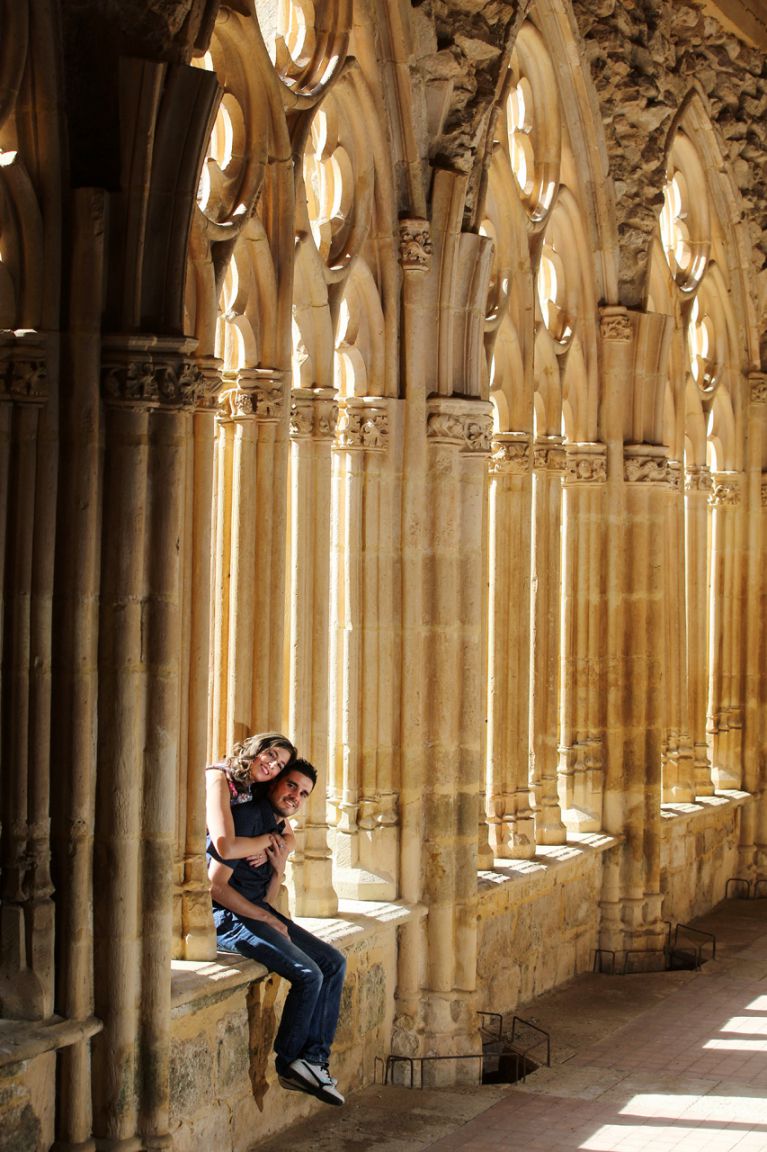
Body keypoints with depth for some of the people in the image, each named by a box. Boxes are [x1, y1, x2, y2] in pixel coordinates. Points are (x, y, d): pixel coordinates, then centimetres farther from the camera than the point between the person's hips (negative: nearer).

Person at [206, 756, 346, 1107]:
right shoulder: (249, 816, -15)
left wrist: (278, 868, -7)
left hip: (257, 912, 10)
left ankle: (314, 1058, 2)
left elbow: (266, 901, 13)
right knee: (308, 974, -20)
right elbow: (216, 886, -20)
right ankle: (288, 1063, -2)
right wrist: (268, 920, -14)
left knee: (334, 962, 4)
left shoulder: (281, 832, 14)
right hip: (226, 917, -10)